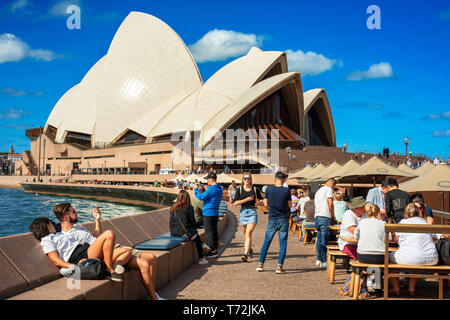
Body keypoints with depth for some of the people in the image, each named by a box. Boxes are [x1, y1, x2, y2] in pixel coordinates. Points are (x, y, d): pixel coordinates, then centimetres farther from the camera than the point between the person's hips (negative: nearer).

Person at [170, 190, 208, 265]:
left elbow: (171, 221, 15)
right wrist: (194, 230, 16)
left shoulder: (173, 208, 7)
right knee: (197, 239, 15)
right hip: (183, 232, -6)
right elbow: (192, 221, -3)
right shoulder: (188, 208, -9)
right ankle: (201, 259, 19)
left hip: (173, 232, 6)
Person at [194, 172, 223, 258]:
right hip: (215, 213, 9)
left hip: (208, 213, -9)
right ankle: (215, 249, 20)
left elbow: (201, 197, -17)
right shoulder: (219, 189, 10)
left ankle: (213, 251, -1)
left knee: (209, 232, -3)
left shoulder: (212, 189, -18)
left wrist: (196, 189, -4)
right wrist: (208, 188, 26)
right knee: (214, 232, 14)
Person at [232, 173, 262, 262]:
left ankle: (245, 255, -21)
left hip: (252, 212, -2)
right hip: (243, 212, 2)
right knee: (246, 234, 14)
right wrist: (247, 199, -11)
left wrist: (258, 203, -1)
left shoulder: (255, 189, 3)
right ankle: (249, 249, 40)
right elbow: (235, 203, -5)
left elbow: (261, 199, 20)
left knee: (248, 234, -15)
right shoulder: (239, 189, 3)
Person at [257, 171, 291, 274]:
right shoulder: (286, 190, -8)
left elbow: (266, 204, 4)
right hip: (283, 219, -2)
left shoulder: (269, 189, -4)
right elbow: (290, 205, 1)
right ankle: (279, 267, -1)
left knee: (267, 241, 11)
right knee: (283, 243, 4)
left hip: (272, 219, 2)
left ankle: (261, 265, 14)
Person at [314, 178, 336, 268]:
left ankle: (318, 259, 20)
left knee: (319, 238, 15)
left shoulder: (318, 190, 23)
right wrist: (333, 216, -4)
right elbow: (330, 204, -15)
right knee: (324, 240, -6)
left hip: (317, 217, 8)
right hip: (325, 217, -8)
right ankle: (323, 262, -5)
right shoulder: (328, 189, -4)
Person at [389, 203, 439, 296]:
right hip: (431, 259, 4)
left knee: (389, 256, 22)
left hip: (409, 259, -4)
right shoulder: (424, 222, 17)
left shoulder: (402, 223, 6)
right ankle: (412, 288, 33)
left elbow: (394, 239, 19)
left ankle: (396, 288, 25)